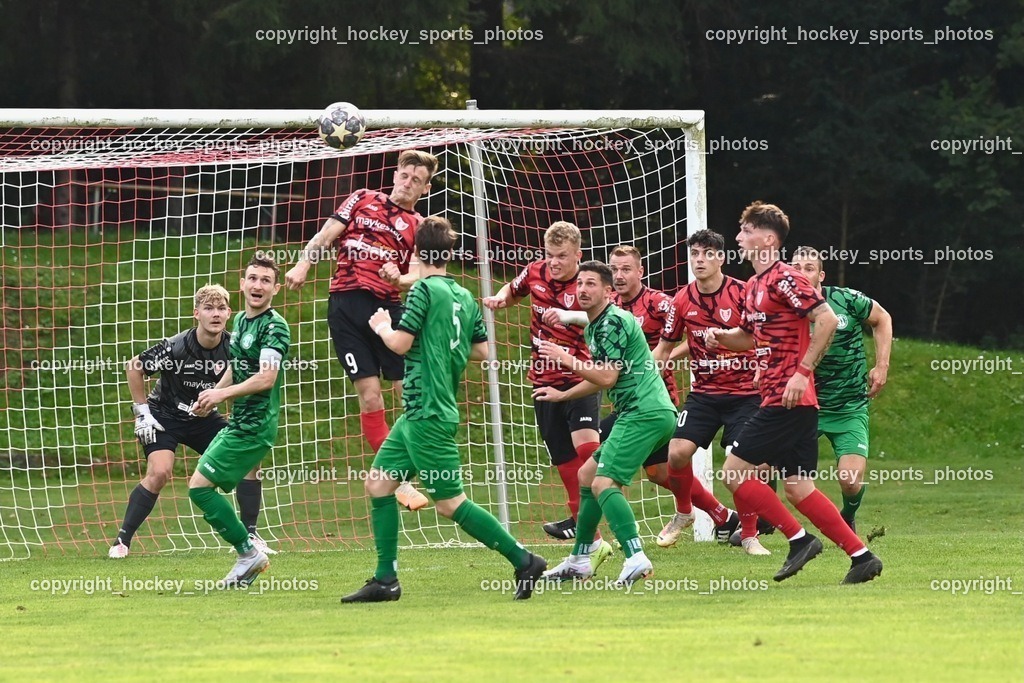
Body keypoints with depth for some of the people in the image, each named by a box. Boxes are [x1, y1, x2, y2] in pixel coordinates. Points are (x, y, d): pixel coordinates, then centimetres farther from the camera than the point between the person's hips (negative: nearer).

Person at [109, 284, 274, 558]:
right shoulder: (176, 347, -25)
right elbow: (133, 367, -12)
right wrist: (142, 411, -12)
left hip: (203, 418, 5)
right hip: (164, 416, -5)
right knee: (159, 473, -26)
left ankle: (250, 536, 5)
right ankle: (122, 541, -15)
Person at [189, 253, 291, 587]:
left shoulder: (274, 326, -14)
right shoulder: (241, 321, 14)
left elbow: (265, 378, -23)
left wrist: (223, 394, -19)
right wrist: (212, 396, 13)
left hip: (254, 427, -9)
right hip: (238, 422, 9)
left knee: (200, 486, -11)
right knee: (202, 487, 10)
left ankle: (249, 553, -3)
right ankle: (249, 558, 14)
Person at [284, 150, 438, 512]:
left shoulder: (420, 228, 14)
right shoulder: (362, 200, 16)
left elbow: (416, 277, 2)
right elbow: (325, 236, 10)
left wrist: (399, 278, -21)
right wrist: (303, 265, -7)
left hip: (388, 305, 1)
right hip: (346, 303, -1)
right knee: (369, 394, -5)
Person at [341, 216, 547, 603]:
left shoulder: (425, 290, -13)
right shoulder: (463, 297, 10)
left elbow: (401, 343, -17)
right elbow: (481, 351, 14)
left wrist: (381, 326, 3)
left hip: (429, 416, -9)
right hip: (417, 415, 9)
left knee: (450, 503, -6)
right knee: (378, 483, 10)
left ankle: (523, 560, -4)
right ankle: (385, 581, 11)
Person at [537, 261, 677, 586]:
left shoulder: (614, 322, -10)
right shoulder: (594, 327, 21)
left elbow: (607, 377, -17)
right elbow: (601, 379, 33)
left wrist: (567, 360, -12)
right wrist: (562, 395, 36)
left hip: (643, 412, -11)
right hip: (640, 415, 11)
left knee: (603, 483, -20)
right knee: (587, 475, 19)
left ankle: (635, 557, -33)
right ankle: (579, 561, 24)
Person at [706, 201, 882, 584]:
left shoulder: (783, 278, -12)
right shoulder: (754, 286, 17)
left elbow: (827, 319, -20)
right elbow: (750, 337, 31)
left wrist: (803, 371, -22)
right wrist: (721, 337, 9)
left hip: (788, 398, -10)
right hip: (776, 396, 10)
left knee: (735, 471, -8)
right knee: (798, 488, 7)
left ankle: (799, 539, -4)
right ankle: (861, 556, 6)